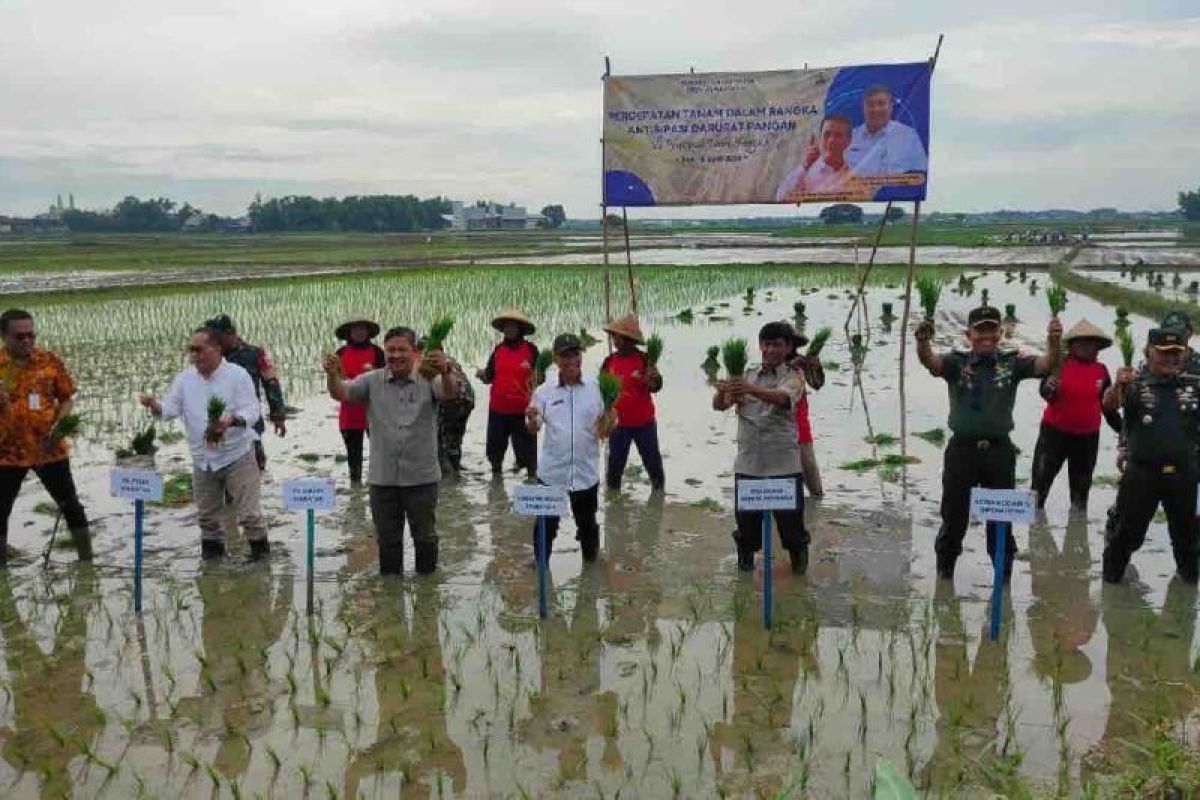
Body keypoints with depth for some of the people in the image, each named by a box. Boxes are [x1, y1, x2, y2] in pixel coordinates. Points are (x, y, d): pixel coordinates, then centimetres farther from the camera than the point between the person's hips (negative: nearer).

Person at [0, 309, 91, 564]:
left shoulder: (50, 361, -2)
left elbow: (67, 399, 5)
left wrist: (59, 424, -11)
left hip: (50, 449, 1)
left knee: (70, 505, 9)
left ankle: (86, 559, 22)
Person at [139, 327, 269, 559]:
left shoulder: (237, 375, -10)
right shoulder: (184, 378, 5)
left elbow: (251, 410, -15)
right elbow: (171, 407, -1)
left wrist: (232, 420, -35)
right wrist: (154, 405, -24)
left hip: (237, 455, -5)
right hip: (203, 459, 5)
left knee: (249, 512, -5)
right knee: (207, 514, 16)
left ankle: (260, 555, 9)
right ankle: (211, 556, 32)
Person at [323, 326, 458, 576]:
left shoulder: (428, 379, -5)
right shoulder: (372, 381, 1)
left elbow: (450, 392, -24)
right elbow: (341, 394, -11)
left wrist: (445, 371, -49)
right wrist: (332, 375, -35)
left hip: (422, 477, -2)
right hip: (382, 478, 2)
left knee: (425, 536, 11)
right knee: (387, 539, 14)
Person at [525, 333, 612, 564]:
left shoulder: (596, 388, -2)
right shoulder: (544, 391, -1)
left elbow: (605, 431, 1)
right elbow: (533, 430, 1)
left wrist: (609, 415, -21)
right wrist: (532, 419, -21)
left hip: (586, 472, 0)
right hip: (551, 472, 0)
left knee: (587, 523, 15)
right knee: (546, 523, 10)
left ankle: (591, 562, 35)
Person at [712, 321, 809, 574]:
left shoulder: (793, 377, -1)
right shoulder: (746, 377, 10)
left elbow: (781, 397, -25)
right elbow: (719, 405, -3)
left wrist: (750, 389, -44)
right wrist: (722, 392, -28)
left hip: (783, 463, -2)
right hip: (748, 462, 3)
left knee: (790, 515, 6)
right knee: (746, 515, 10)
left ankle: (799, 557, 29)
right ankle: (746, 554, 33)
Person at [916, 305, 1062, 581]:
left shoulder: (1012, 362, 1)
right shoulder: (956, 362, -3)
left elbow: (1046, 365, -14)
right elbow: (931, 362, -22)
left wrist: (1054, 343, -36)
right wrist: (923, 342, -46)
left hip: (999, 450, 1)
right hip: (962, 449, -1)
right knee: (954, 516, 10)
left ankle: (1004, 576, 28)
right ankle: (944, 573, 28)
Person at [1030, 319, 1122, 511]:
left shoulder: (1101, 371, 1)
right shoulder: (1059, 364, -9)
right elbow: (1045, 392, -20)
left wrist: (1121, 428, 10)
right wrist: (1050, 388, -42)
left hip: (1088, 436, 4)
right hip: (1055, 431, -3)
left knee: (1081, 484, 16)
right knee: (1041, 480, -2)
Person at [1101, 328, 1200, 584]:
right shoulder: (1135, 385, -6)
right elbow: (1109, 404, -22)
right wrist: (1118, 385, -44)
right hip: (1141, 472, -3)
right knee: (1128, 529, 5)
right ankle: (1111, 575, 20)